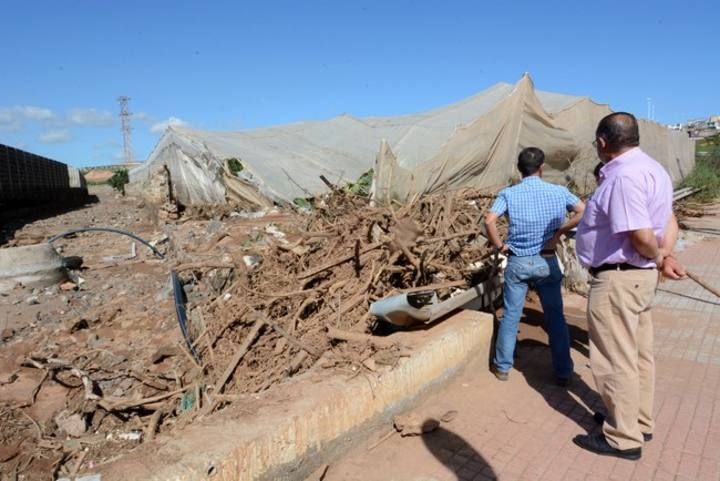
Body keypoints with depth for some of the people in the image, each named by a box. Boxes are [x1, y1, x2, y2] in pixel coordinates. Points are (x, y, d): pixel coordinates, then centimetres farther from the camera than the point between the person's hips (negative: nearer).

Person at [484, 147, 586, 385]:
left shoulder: (508, 193, -7)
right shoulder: (558, 191, -3)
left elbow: (489, 220, -19)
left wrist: (499, 246, -6)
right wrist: (559, 231, -2)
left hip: (518, 262, 0)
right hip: (546, 262, 1)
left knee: (510, 316, 11)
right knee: (555, 317, 12)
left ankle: (502, 367, 22)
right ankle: (563, 372, 21)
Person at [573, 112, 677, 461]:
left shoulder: (623, 175, -23)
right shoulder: (650, 167, 10)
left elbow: (642, 238, -26)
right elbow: (669, 223, 10)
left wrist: (658, 259, -6)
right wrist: (664, 257, -3)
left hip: (617, 279, -10)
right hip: (640, 275, 10)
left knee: (615, 360, 3)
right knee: (638, 355, 20)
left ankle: (623, 437, 17)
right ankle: (638, 421, 36)